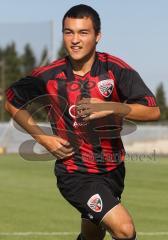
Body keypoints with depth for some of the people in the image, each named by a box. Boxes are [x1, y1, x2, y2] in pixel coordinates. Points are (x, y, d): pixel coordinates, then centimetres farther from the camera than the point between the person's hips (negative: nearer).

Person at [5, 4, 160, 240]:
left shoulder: (115, 68, -9)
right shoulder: (49, 76, -9)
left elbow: (153, 111, -15)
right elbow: (12, 103, 7)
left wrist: (111, 107, -29)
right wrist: (42, 138, -4)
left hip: (113, 168, 3)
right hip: (74, 172, -3)